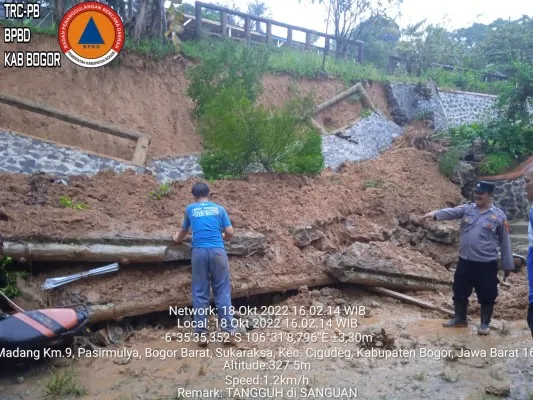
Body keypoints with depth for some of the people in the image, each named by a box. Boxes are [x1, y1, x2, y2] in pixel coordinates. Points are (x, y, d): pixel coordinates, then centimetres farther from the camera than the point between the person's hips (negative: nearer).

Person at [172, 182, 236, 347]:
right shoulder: (219, 208, 14)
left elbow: (183, 230, 33)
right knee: (223, 292, 3)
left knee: (200, 293, 5)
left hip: (199, 252, 0)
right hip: (218, 251, 0)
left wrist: (177, 239, 54)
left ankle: (202, 334, 5)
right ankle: (229, 332, 2)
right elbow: (230, 233, 10)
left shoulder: (190, 209, 17)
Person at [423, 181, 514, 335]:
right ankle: (460, 318, 33)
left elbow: (505, 242, 0)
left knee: (486, 295, 7)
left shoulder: (499, 216, -4)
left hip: (486, 263, -3)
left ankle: (485, 323, 26)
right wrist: (435, 214, -39)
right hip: (465, 261, 3)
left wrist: (508, 265, 2)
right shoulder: (467, 209, 2)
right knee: (460, 292, 14)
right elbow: (451, 212, -17)